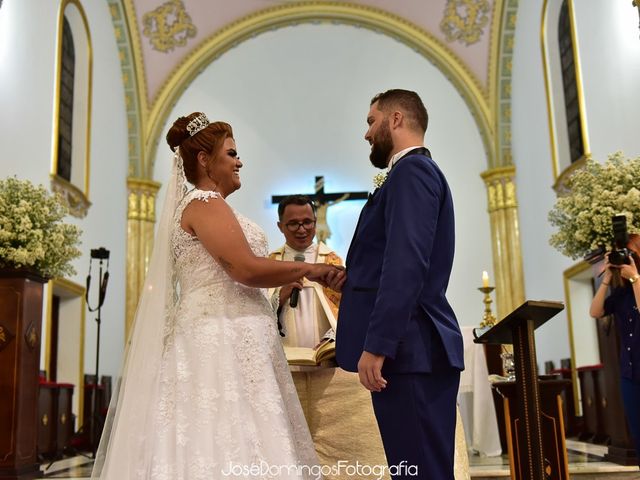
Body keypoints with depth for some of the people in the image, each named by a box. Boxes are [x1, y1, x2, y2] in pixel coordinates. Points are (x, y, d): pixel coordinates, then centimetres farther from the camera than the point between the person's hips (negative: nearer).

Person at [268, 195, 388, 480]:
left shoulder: (333, 260, 9)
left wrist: (335, 340, -16)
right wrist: (282, 295, -12)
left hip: (330, 369, 0)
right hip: (286, 369, 1)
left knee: (335, 443, -2)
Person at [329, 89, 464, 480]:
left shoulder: (412, 170, -8)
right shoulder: (420, 171, 23)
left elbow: (407, 263, -20)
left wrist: (377, 345, -22)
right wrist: (354, 280, 12)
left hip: (408, 348, -10)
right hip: (417, 347, 10)